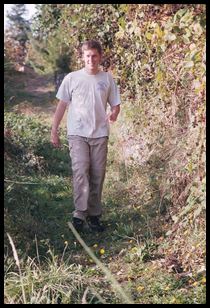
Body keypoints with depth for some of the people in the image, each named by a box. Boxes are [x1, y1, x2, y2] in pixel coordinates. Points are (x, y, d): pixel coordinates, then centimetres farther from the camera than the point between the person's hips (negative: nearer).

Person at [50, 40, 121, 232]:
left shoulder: (107, 79, 6)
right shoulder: (72, 78, 2)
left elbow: (116, 104, 10)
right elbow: (62, 105, 6)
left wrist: (113, 114, -14)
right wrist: (54, 131, 4)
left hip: (100, 135, 2)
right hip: (77, 134, -2)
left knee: (97, 176, 5)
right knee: (80, 173, -14)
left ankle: (94, 215, 15)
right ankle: (79, 214, -11)